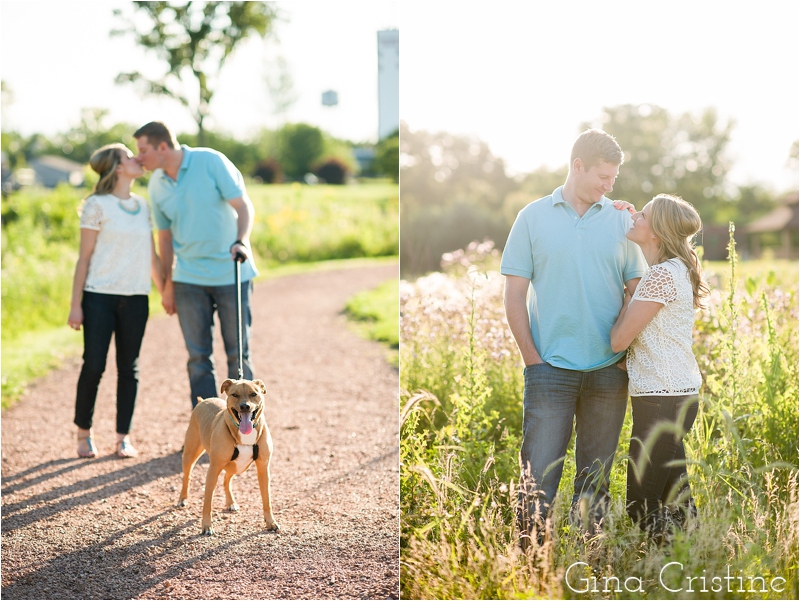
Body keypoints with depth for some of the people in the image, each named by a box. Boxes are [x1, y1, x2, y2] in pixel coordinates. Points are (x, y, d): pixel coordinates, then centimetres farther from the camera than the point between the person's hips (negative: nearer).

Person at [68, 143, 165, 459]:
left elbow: (152, 257, 17)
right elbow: (84, 257, -4)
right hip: (100, 295, -4)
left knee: (129, 368, 5)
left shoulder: (143, 205, 11)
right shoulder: (97, 205, -4)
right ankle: (84, 433, 13)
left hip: (135, 298, 4)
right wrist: (76, 304, -7)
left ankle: (124, 437, 13)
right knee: (94, 365, -3)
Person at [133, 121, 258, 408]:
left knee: (238, 355, 1)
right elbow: (165, 235, 14)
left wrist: (241, 241, -28)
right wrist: (167, 285, 14)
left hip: (231, 273, -4)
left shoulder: (211, 161, -10)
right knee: (198, 357, 4)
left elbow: (243, 205, -11)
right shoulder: (156, 185, 5)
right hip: (188, 279, 4)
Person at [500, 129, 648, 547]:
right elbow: (514, 295, 2)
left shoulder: (620, 221, 7)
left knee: (595, 475, 10)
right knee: (539, 471, -5)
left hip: (608, 369, 2)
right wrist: (532, 358, -4)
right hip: (551, 368, -2)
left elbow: (636, 291, 10)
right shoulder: (533, 218, 2)